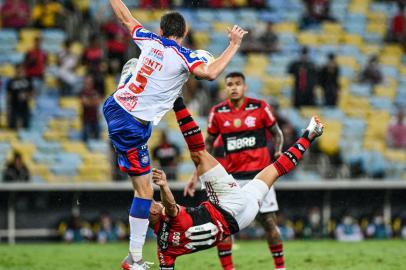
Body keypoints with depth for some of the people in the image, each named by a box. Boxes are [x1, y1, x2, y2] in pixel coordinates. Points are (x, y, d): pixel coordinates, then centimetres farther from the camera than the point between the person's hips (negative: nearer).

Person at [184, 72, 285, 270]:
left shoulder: (260, 107, -2)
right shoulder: (217, 112, 2)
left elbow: (276, 133, 8)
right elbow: (208, 144, 11)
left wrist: (278, 152, -12)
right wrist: (196, 175, 6)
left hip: (259, 173, -2)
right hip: (232, 177, 2)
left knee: (269, 221, -2)